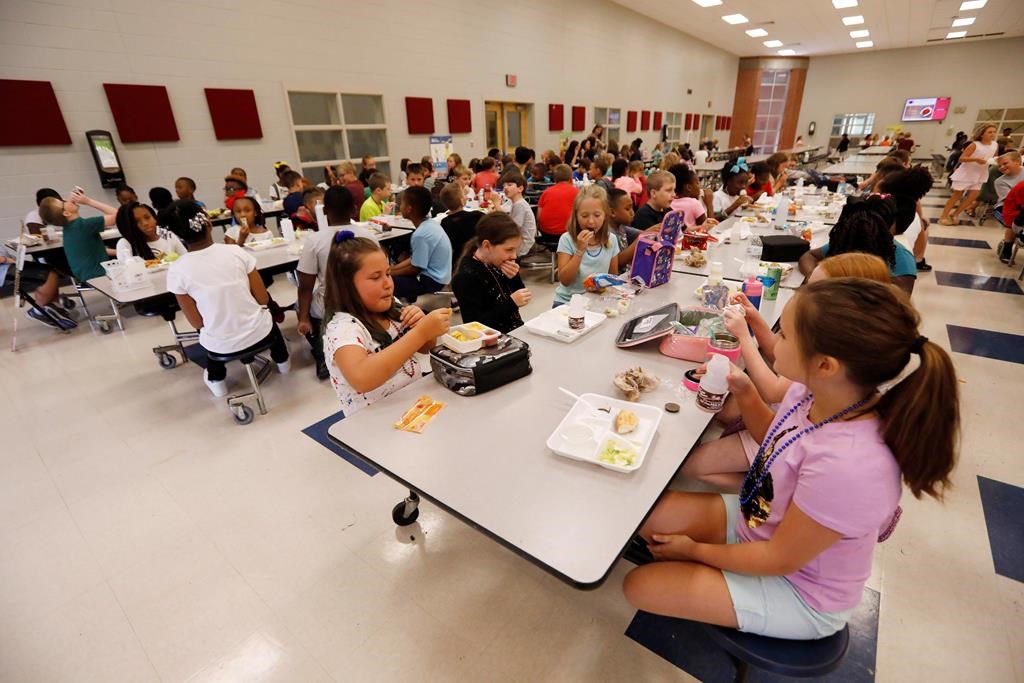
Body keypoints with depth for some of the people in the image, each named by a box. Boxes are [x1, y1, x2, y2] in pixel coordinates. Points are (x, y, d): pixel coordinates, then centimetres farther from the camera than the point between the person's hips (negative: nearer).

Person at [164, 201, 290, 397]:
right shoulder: (237, 252, -12)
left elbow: (197, 323, -6)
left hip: (221, 346, 0)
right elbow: (263, 300, -6)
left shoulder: (176, 271, -13)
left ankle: (217, 380, 40)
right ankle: (281, 360, 49)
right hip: (260, 333, 0)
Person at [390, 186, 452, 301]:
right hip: (437, 276, 9)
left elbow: (415, 268, -17)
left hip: (432, 281, -9)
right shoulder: (431, 223, 2)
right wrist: (391, 269, 7)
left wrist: (389, 273, -4)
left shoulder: (420, 235, -24)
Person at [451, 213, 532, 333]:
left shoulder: (498, 264, 1)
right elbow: (475, 327, -22)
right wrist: (511, 302, -24)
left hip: (518, 330, 6)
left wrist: (514, 278, -10)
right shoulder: (466, 277, -18)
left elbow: (518, 301, 9)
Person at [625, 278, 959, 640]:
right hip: (759, 521, 6)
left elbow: (779, 559, -24)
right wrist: (745, 394, -12)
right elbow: (774, 438, 7)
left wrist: (694, 549, -10)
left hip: (798, 589, -6)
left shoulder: (847, 466, -39)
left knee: (641, 585, -7)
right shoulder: (812, 391, -17)